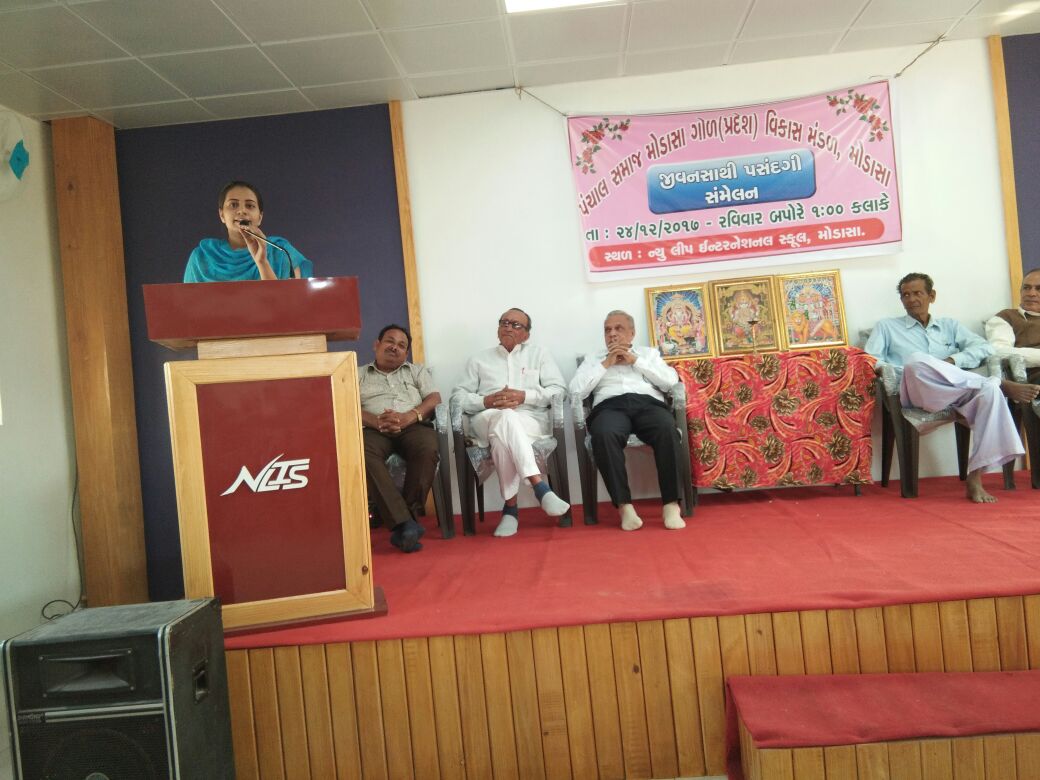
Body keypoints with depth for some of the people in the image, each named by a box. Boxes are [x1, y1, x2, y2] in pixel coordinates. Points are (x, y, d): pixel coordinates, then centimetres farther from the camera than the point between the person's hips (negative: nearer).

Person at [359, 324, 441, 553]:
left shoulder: (417, 371, 27)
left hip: (414, 426, 1)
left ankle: (404, 521, -28)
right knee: (363, 455, -37)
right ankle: (404, 523, -39)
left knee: (427, 449, -36)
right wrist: (377, 421, -14)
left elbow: (434, 398, 10)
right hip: (374, 429, 0)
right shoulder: (358, 374, 24)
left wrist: (408, 417, -11)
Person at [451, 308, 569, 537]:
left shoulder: (539, 354, 21)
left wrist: (524, 396, -9)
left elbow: (559, 390, 7)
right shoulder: (479, 359, 23)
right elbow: (458, 396, 13)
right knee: (505, 417, -39)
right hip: (486, 420, 1)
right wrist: (486, 401, -8)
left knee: (502, 435, -38)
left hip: (530, 420, 0)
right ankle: (540, 487, -45)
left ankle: (511, 507, -35)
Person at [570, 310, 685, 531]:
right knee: (603, 434, -38)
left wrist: (635, 361, 7)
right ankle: (624, 506, -32)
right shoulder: (593, 358, 27)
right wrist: (606, 364, 7)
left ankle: (671, 504, -29)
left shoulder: (649, 353, 28)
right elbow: (576, 390, 10)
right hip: (610, 406, 0)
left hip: (648, 403, 1)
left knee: (667, 428, -36)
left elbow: (671, 381, 10)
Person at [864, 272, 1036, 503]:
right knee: (916, 361, -37)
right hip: (915, 392, -2)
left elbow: (984, 347, 13)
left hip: (956, 393, 2)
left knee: (990, 392, -32)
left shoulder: (949, 325, 29)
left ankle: (975, 479, -32)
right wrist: (898, 371, -10)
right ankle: (1001, 383, -19)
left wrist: (953, 360, -5)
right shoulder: (886, 326, 23)